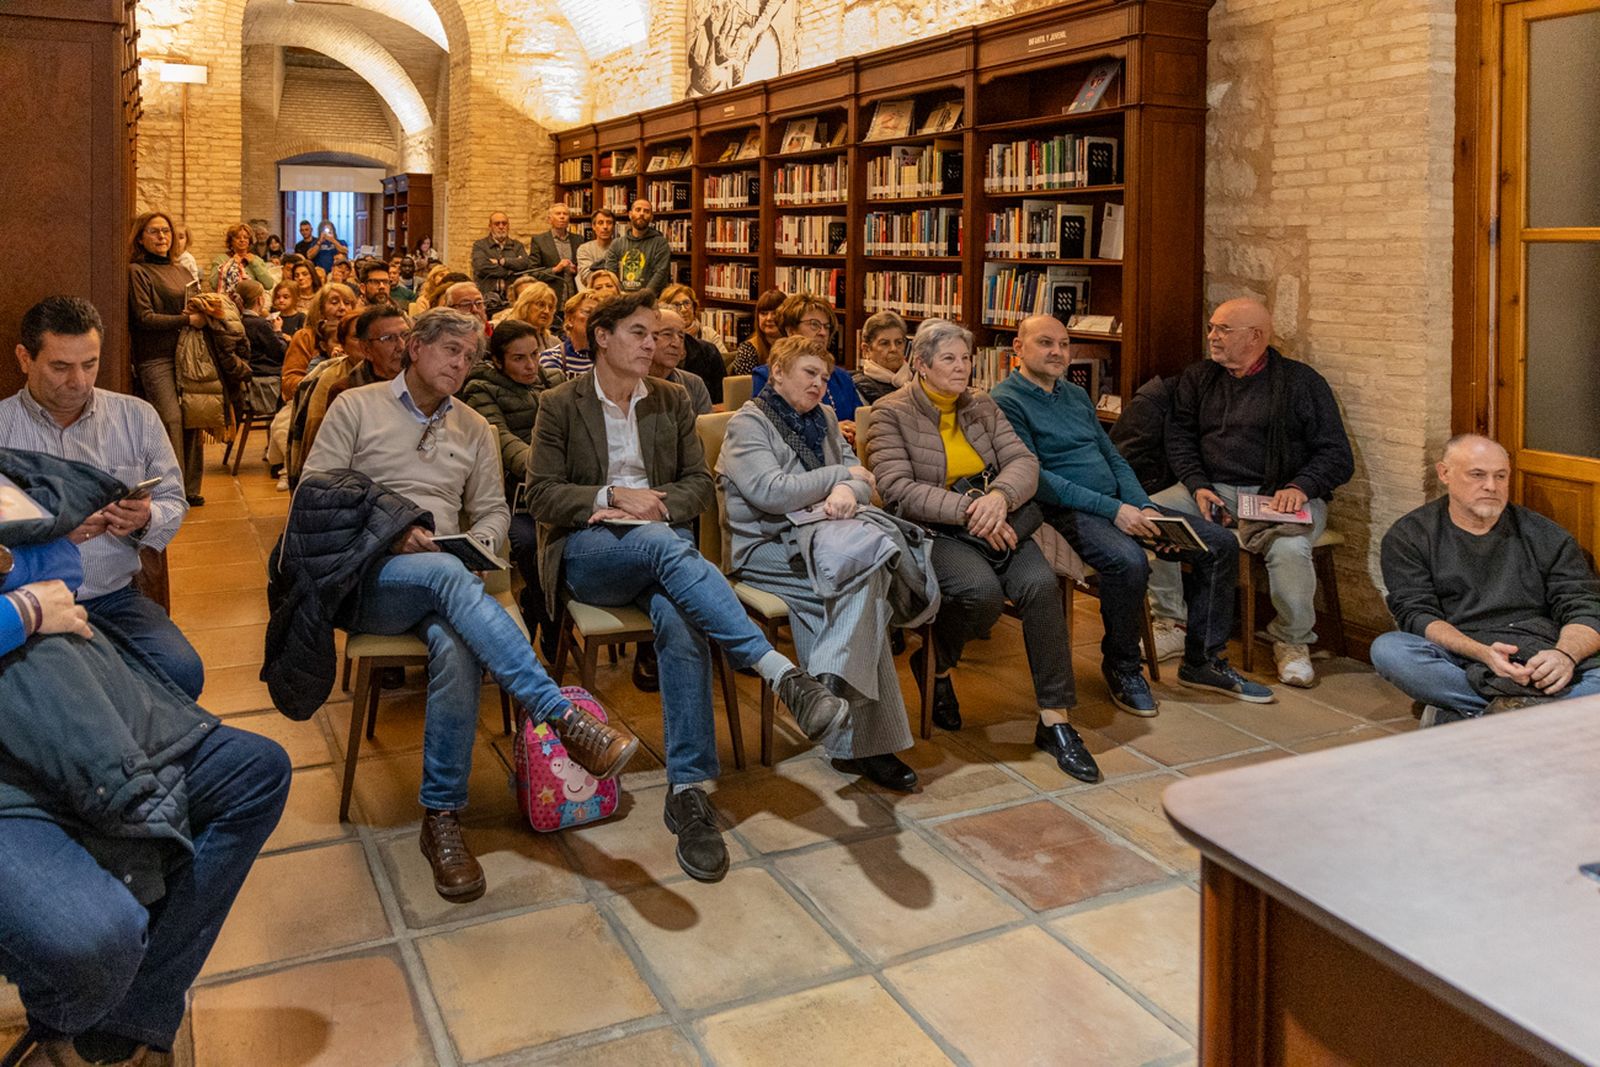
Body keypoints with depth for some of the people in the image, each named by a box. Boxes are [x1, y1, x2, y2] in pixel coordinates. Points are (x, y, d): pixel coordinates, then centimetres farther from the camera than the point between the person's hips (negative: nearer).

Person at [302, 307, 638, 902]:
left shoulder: (475, 430, 20)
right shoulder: (356, 407, 9)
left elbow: (493, 512, 19)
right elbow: (311, 499, 1)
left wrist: (477, 544, -5)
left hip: (440, 578, 3)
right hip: (365, 578, -3)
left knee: (458, 645, -34)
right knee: (447, 574, -38)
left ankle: (442, 817, -27)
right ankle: (564, 718, -48)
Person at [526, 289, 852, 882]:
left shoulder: (673, 401, 17)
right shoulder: (560, 405, 8)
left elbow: (700, 484, 12)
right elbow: (541, 495, 1)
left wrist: (653, 504, -7)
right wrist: (612, 496, -13)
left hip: (662, 539, 2)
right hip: (588, 551, -2)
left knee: (680, 621, -34)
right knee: (664, 545, -38)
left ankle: (688, 792, -34)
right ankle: (782, 673, -48)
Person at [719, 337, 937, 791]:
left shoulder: (823, 418, 25)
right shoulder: (748, 423, 1)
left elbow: (861, 477, 16)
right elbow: (770, 492, -16)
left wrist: (847, 491, -10)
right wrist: (839, 475, -5)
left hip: (821, 534, 6)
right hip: (769, 545, -6)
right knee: (862, 558, -32)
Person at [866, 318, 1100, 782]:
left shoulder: (983, 407, 16)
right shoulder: (891, 413, 0)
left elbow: (1024, 461, 5)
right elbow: (897, 488, -13)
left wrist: (1000, 495, -19)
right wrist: (966, 510, -22)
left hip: (998, 522, 5)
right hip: (932, 530, -4)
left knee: (1041, 583, -24)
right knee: (982, 589, -33)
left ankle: (1054, 719, -17)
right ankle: (935, 665, 1)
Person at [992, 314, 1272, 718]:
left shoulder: (1077, 395, 20)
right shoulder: (1005, 401, -6)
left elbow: (1114, 458, 19)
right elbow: (1034, 477, -16)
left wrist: (1143, 507, -1)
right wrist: (1112, 509, -20)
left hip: (1119, 505, 8)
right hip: (1065, 512, -8)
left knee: (1220, 545, -2)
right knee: (1129, 561, -36)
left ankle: (1203, 660, 8)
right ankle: (1121, 667, -11)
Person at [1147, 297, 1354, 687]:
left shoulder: (1301, 381, 2)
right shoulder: (1197, 378, 15)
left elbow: (1337, 456, -1)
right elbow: (1179, 437, 9)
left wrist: (1300, 487, -20)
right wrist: (1197, 486, -9)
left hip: (1279, 496, -3)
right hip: (1212, 490, 4)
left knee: (1289, 549, -35)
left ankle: (1293, 642, -7)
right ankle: (1172, 623, -7)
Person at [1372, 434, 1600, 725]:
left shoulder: (1546, 536, 15)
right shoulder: (1409, 537, 8)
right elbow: (1416, 615, -3)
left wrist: (1565, 655, -17)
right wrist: (1483, 653, -21)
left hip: (1542, 662, 2)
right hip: (1457, 663, -1)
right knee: (1387, 649, -32)